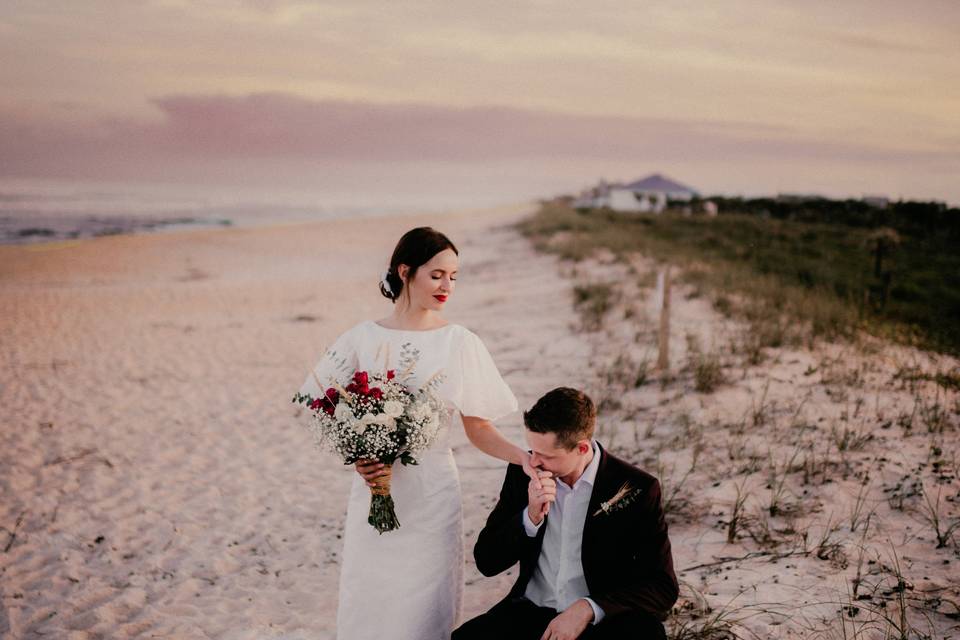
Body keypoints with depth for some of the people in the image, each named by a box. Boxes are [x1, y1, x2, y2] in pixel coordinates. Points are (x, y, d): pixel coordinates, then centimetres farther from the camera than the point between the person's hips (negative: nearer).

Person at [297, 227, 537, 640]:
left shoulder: (461, 343, -3)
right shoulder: (361, 339, -1)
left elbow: (479, 428, -1)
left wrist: (522, 457, -18)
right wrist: (356, 458, -12)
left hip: (432, 498, -1)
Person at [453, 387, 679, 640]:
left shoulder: (637, 489, -10)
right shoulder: (522, 473, 0)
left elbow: (663, 587, -8)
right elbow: (486, 562, 2)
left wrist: (587, 609, -22)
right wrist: (531, 517, -16)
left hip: (602, 619, -2)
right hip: (531, 611, 3)